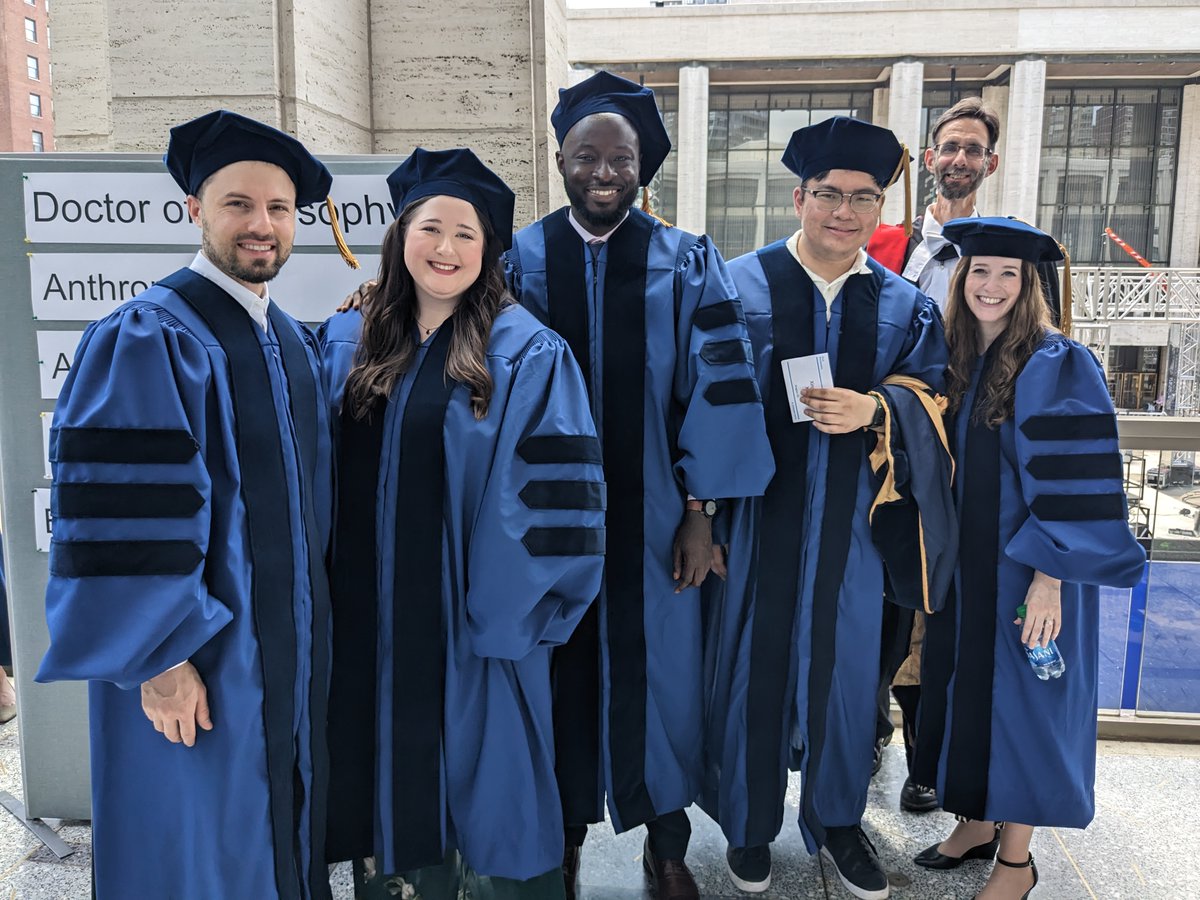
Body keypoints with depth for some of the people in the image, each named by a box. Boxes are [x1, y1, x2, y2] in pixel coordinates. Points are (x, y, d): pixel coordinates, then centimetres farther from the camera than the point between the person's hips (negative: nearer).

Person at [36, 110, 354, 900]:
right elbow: (119, 514, -20)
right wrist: (161, 658, -19)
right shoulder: (148, 341, -16)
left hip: (294, 651, 7)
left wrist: (313, 626, 14)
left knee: (286, 834, 20)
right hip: (198, 660, -7)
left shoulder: (295, 343, 8)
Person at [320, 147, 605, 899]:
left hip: (475, 616, -4)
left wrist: (512, 609, -14)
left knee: (479, 778, 10)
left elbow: (557, 498, -11)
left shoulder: (528, 355, -8)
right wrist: (324, 594, 3)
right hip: (370, 615, 4)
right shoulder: (348, 343, 5)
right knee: (391, 771, 18)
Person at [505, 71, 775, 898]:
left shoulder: (689, 264, -1)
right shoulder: (521, 262, 2)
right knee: (563, 670, 13)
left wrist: (700, 508, -8)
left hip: (650, 515, 0)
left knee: (658, 673, 10)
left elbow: (719, 390, -4)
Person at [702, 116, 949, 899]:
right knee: (754, 660, 8)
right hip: (756, 509, -2)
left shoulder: (904, 304, 6)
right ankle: (749, 824, 30)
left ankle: (838, 820, 35)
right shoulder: (740, 284, -3)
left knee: (845, 660, 12)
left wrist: (872, 409, -17)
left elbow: (929, 393, 3)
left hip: (849, 517, 3)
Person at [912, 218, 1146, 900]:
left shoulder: (1056, 365, -13)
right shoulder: (956, 361, 7)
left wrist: (1050, 577, -22)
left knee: (1020, 697, 3)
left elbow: (1071, 482, -17)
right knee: (967, 686, 14)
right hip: (963, 562, 6)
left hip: (1026, 565, -6)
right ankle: (977, 823, 32)